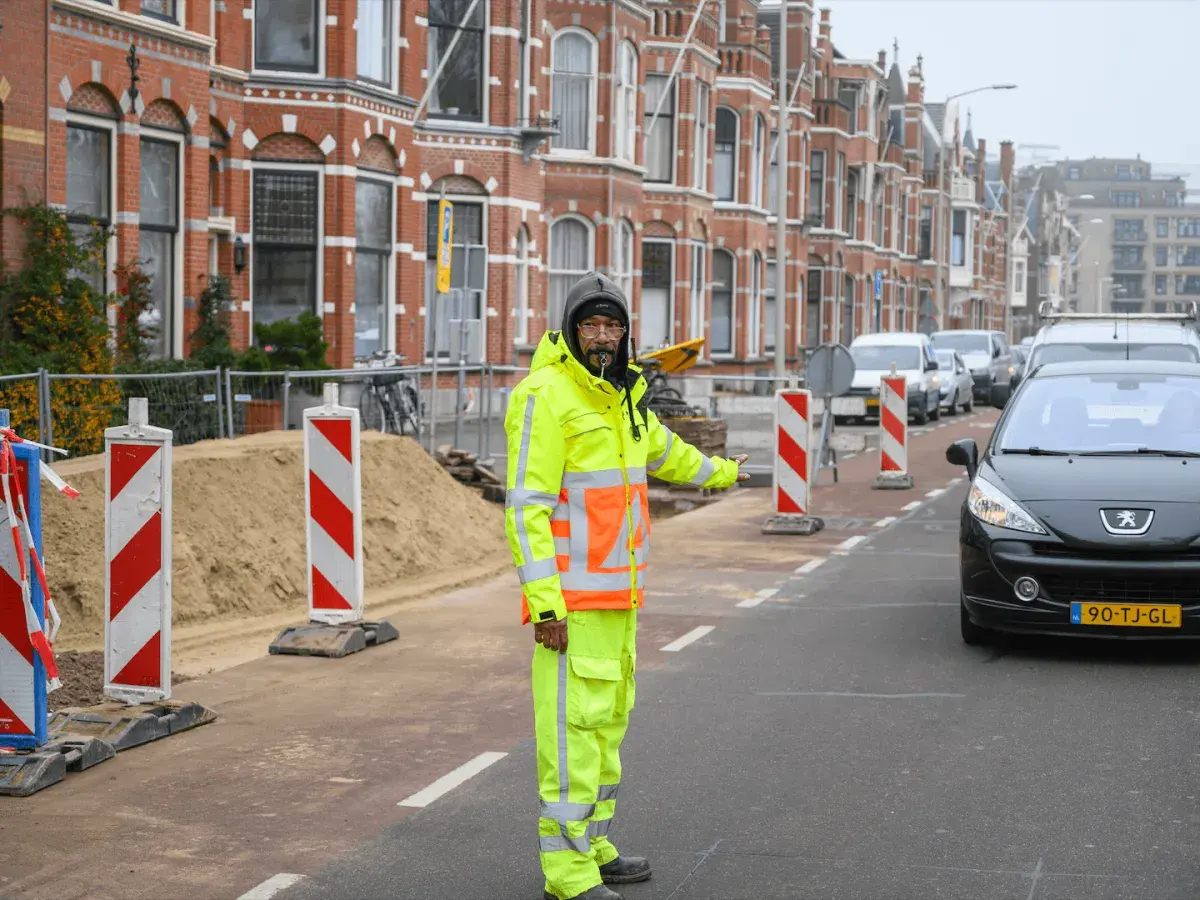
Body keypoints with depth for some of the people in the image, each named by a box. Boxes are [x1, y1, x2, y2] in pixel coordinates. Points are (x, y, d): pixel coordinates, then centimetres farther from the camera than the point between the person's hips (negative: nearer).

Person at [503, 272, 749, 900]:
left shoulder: (621, 396, 14)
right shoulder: (546, 396, -14)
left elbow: (664, 450, 35)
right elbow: (525, 505, -18)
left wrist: (719, 472, 52)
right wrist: (544, 602, -23)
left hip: (617, 593, 9)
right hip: (572, 595, -9)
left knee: (608, 718, 15)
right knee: (574, 722, -8)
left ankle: (591, 843, 25)